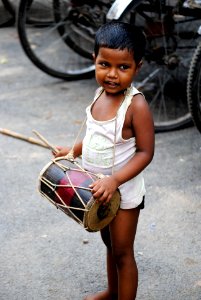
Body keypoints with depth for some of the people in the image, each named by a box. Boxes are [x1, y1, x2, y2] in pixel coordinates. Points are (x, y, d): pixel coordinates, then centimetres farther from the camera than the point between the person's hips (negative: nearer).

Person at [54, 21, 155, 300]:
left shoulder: (136, 105, -26)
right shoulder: (101, 93, -3)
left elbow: (145, 152, -24)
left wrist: (114, 181, -32)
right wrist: (73, 151, 9)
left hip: (123, 192, -8)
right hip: (99, 189, 8)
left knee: (122, 252, 7)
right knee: (110, 245, 26)